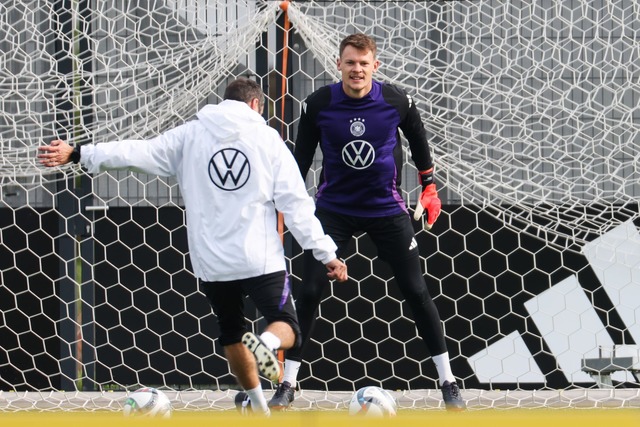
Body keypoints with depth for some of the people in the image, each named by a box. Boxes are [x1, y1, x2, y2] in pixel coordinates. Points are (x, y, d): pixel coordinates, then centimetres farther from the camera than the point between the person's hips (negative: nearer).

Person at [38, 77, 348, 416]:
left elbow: (138, 153, -3)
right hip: (260, 260, -2)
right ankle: (266, 343, -26)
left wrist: (77, 154, -1)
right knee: (288, 329, 8)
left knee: (232, 335, 21)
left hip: (212, 264, 2)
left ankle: (258, 408, 22)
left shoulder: (190, 136, 4)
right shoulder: (267, 139, 1)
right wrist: (326, 254, 1)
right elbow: (296, 204, -2)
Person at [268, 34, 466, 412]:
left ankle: (448, 383, 9)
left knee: (417, 291, 0)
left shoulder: (396, 102, -11)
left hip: (386, 208, 0)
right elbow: (302, 157, 1)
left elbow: (418, 139, 9)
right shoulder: (318, 105, -11)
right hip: (334, 209, 0)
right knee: (310, 292, -6)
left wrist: (430, 186, 13)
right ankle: (288, 384, 4)